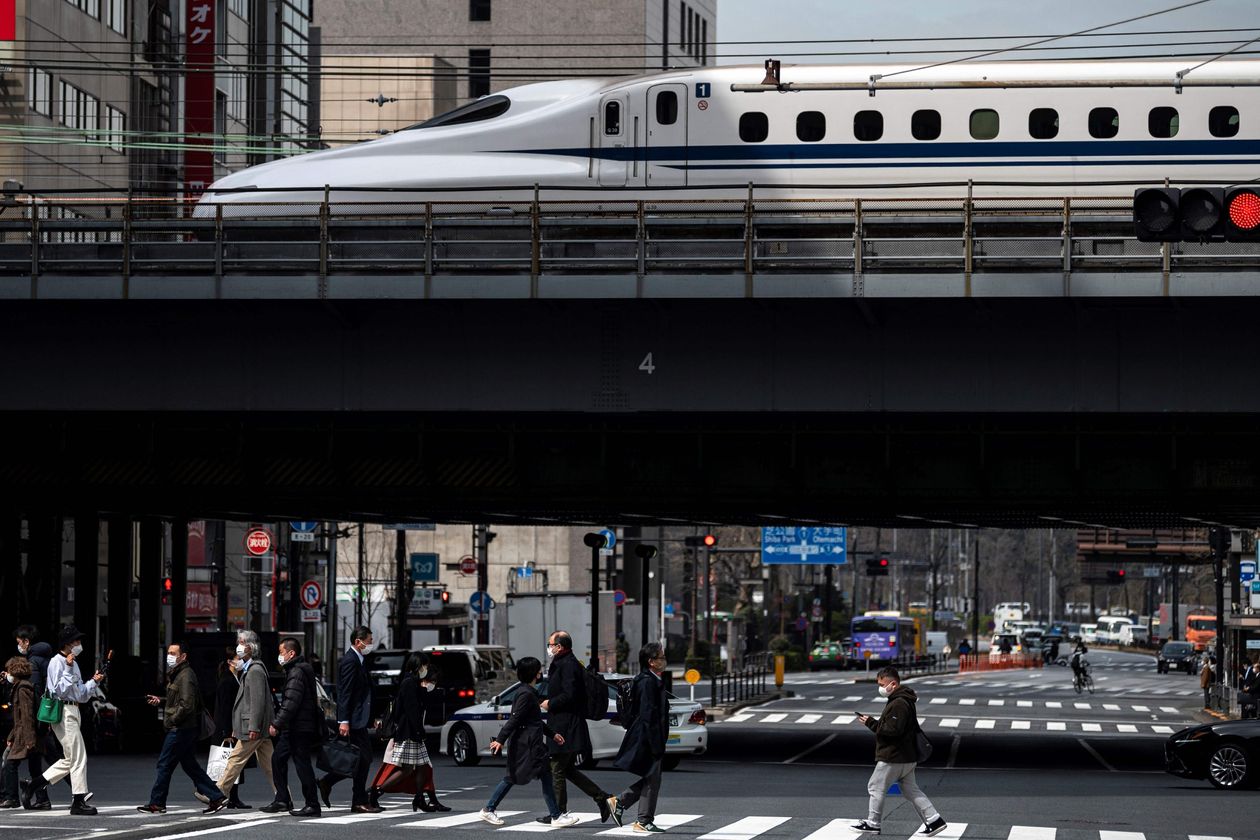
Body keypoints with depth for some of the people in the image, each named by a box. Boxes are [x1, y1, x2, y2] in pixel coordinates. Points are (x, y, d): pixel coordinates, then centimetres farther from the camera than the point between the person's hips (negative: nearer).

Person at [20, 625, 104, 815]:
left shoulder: (73, 663, 20)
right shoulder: (57, 663, -9)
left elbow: (82, 695, 22)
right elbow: (61, 691, -18)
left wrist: (94, 682, 9)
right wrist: (69, 669, -20)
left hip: (73, 712, 10)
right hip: (64, 712, -10)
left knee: (70, 759, 12)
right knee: (78, 757, -8)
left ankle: (33, 785, 17)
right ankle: (79, 802, -4)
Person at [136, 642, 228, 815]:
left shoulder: (185, 676, -16)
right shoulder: (177, 674, 18)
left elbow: (186, 705, -24)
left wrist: (172, 720, -16)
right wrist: (160, 701, 15)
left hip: (181, 729, -11)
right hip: (188, 729, 11)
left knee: (164, 764, -3)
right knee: (189, 765, 11)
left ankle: (156, 803, 3)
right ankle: (216, 797, 10)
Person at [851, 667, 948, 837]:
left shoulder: (898, 704, -20)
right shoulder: (906, 700, 14)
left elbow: (892, 730, -26)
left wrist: (871, 723, -19)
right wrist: (875, 722, 10)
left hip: (892, 758, -10)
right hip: (907, 757, 10)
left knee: (875, 787, 3)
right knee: (910, 789, 12)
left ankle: (872, 823, 12)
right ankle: (934, 820, 6)